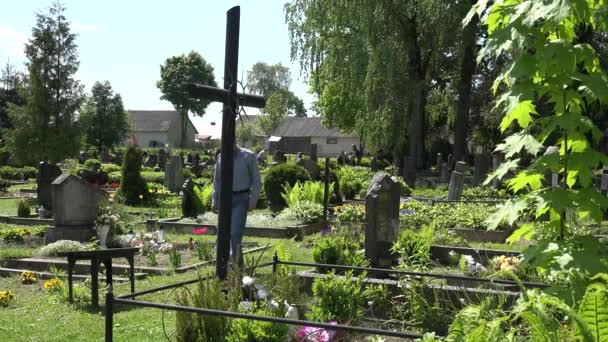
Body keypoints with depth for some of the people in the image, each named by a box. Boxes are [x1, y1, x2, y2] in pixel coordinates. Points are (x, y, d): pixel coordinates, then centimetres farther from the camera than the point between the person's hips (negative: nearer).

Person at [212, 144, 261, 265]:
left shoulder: (248, 156, -3)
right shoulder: (221, 157, 9)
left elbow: (256, 179, -2)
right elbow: (217, 180, 17)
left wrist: (253, 199, -9)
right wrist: (215, 200, 12)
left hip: (241, 198, -5)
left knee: (235, 232, -14)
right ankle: (239, 262, 20)